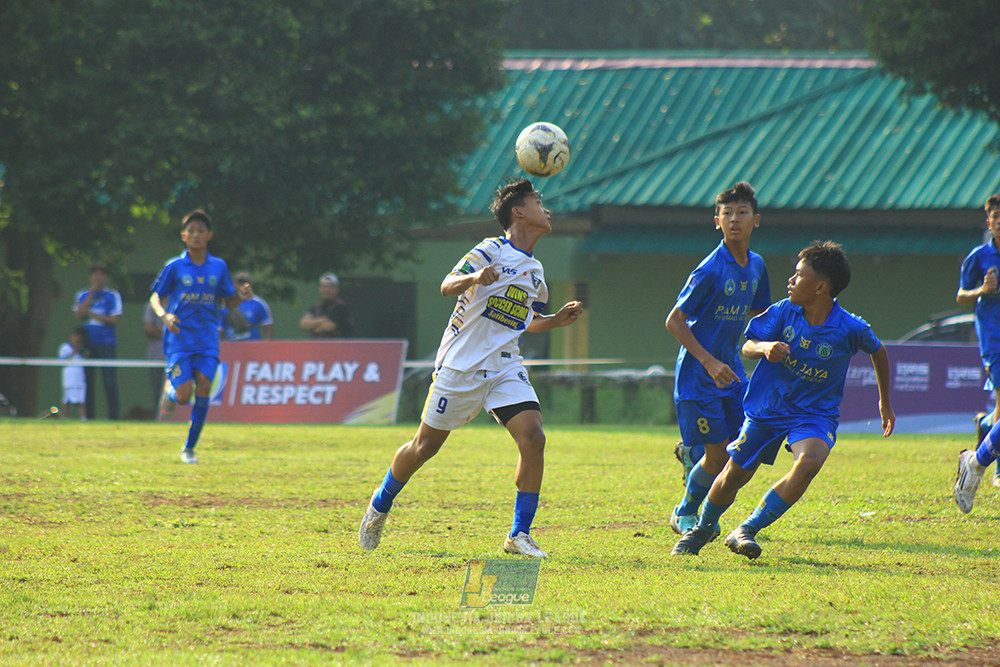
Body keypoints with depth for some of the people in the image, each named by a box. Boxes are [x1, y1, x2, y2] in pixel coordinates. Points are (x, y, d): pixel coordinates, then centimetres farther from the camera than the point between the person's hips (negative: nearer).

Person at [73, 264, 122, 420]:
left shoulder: (113, 295, 4)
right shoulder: (82, 295, 12)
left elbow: (114, 319, -4)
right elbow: (78, 315, -2)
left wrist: (91, 314, -5)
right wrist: (91, 294, -5)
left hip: (106, 344, -3)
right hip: (87, 344, 3)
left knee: (110, 382, -8)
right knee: (87, 382, 1)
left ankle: (113, 416, -6)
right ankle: (89, 414, 7)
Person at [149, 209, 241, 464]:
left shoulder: (219, 267, 8)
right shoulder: (175, 266, 0)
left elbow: (228, 302, 15)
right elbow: (156, 297, 5)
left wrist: (241, 296, -8)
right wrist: (164, 316, -16)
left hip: (207, 339, 2)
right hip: (179, 338, -2)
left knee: (203, 390, -10)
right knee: (184, 395, -11)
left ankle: (189, 448, 1)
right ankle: (170, 387, 28)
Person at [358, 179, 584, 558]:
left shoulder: (535, 271, 14)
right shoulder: (491, 251, -8)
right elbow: (447, 286, -17)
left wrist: (557, 320, 8)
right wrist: (473, 278, -38)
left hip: (505, 367, 5)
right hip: (461, 365, -5)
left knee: (533, 438, -15)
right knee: (426, 445, 4)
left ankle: (519, 535, -9)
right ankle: (380, 505, 30)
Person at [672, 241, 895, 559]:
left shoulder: (850, 329, -17)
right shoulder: (784, 312, -12)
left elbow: (878, 351, 4)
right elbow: (747, 346, -4)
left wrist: (885, 403, 15)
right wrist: (765, 348, -29)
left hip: (816, 413, -2)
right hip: (767, 408, 2)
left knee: (809, 462, -32)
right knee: (733, 475, 8)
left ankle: (746, 530, -22)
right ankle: (703, 528, 40)